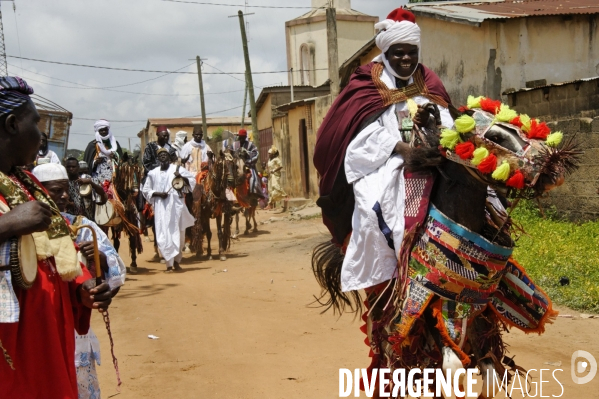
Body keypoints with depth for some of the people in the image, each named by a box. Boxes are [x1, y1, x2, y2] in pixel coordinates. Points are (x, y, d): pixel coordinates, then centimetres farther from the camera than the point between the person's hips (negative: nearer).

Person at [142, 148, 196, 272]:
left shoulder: (177, 169, 7)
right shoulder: (153, 173, 10)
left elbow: (193, 180, 6)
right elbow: (145, 190, 12)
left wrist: (181, 177, -13)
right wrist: (158, 194, -5)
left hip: (176, 205, 0)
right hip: (161, 207, 0)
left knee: (178, 233, 4)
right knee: (163, 235, -7)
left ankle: (176, 261, 19)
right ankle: (169, 263, -2)